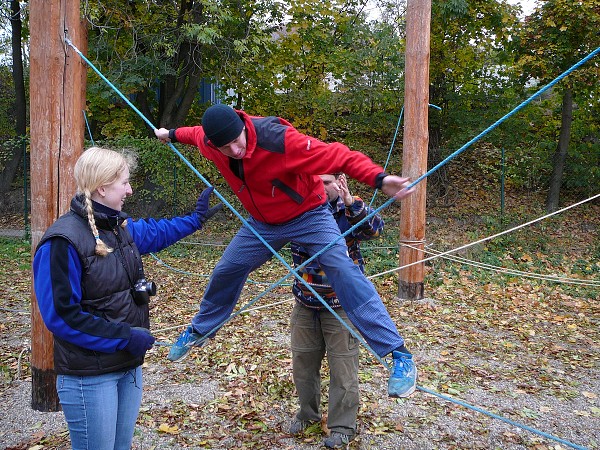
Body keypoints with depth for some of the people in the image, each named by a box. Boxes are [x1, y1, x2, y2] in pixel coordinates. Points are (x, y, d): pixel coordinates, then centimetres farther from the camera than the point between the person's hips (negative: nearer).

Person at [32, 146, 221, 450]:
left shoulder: (120, 227, 4)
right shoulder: (62, 241, -20)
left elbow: (153, 231, 27)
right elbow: (60, 316, -21)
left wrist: (195, 219, 34)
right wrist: (125, 336, -21)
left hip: (129, 366, 8)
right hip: (89, 376, -8)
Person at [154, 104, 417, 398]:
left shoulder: (279, 140, -35)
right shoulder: (210, 143, -15)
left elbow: (338, 155, -37)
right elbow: (197, 134, 11)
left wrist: (379, 179, -52)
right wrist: (171, 135, 32)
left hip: (308, 215, -6)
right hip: (263, 223, 6)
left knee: (344, 272, -24)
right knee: (225, 271, 14)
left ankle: (398, 354, -22)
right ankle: (198, 331, 42)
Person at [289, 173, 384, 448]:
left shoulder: (351, 210, -10)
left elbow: (374, 228, -27)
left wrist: (351, 202, -44)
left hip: (342, 304, -4)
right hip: (305, 302, 4)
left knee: (343, 366, 3)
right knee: (302, 360, 16)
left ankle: (343, 427, 20)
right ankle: (307, 413, 38)